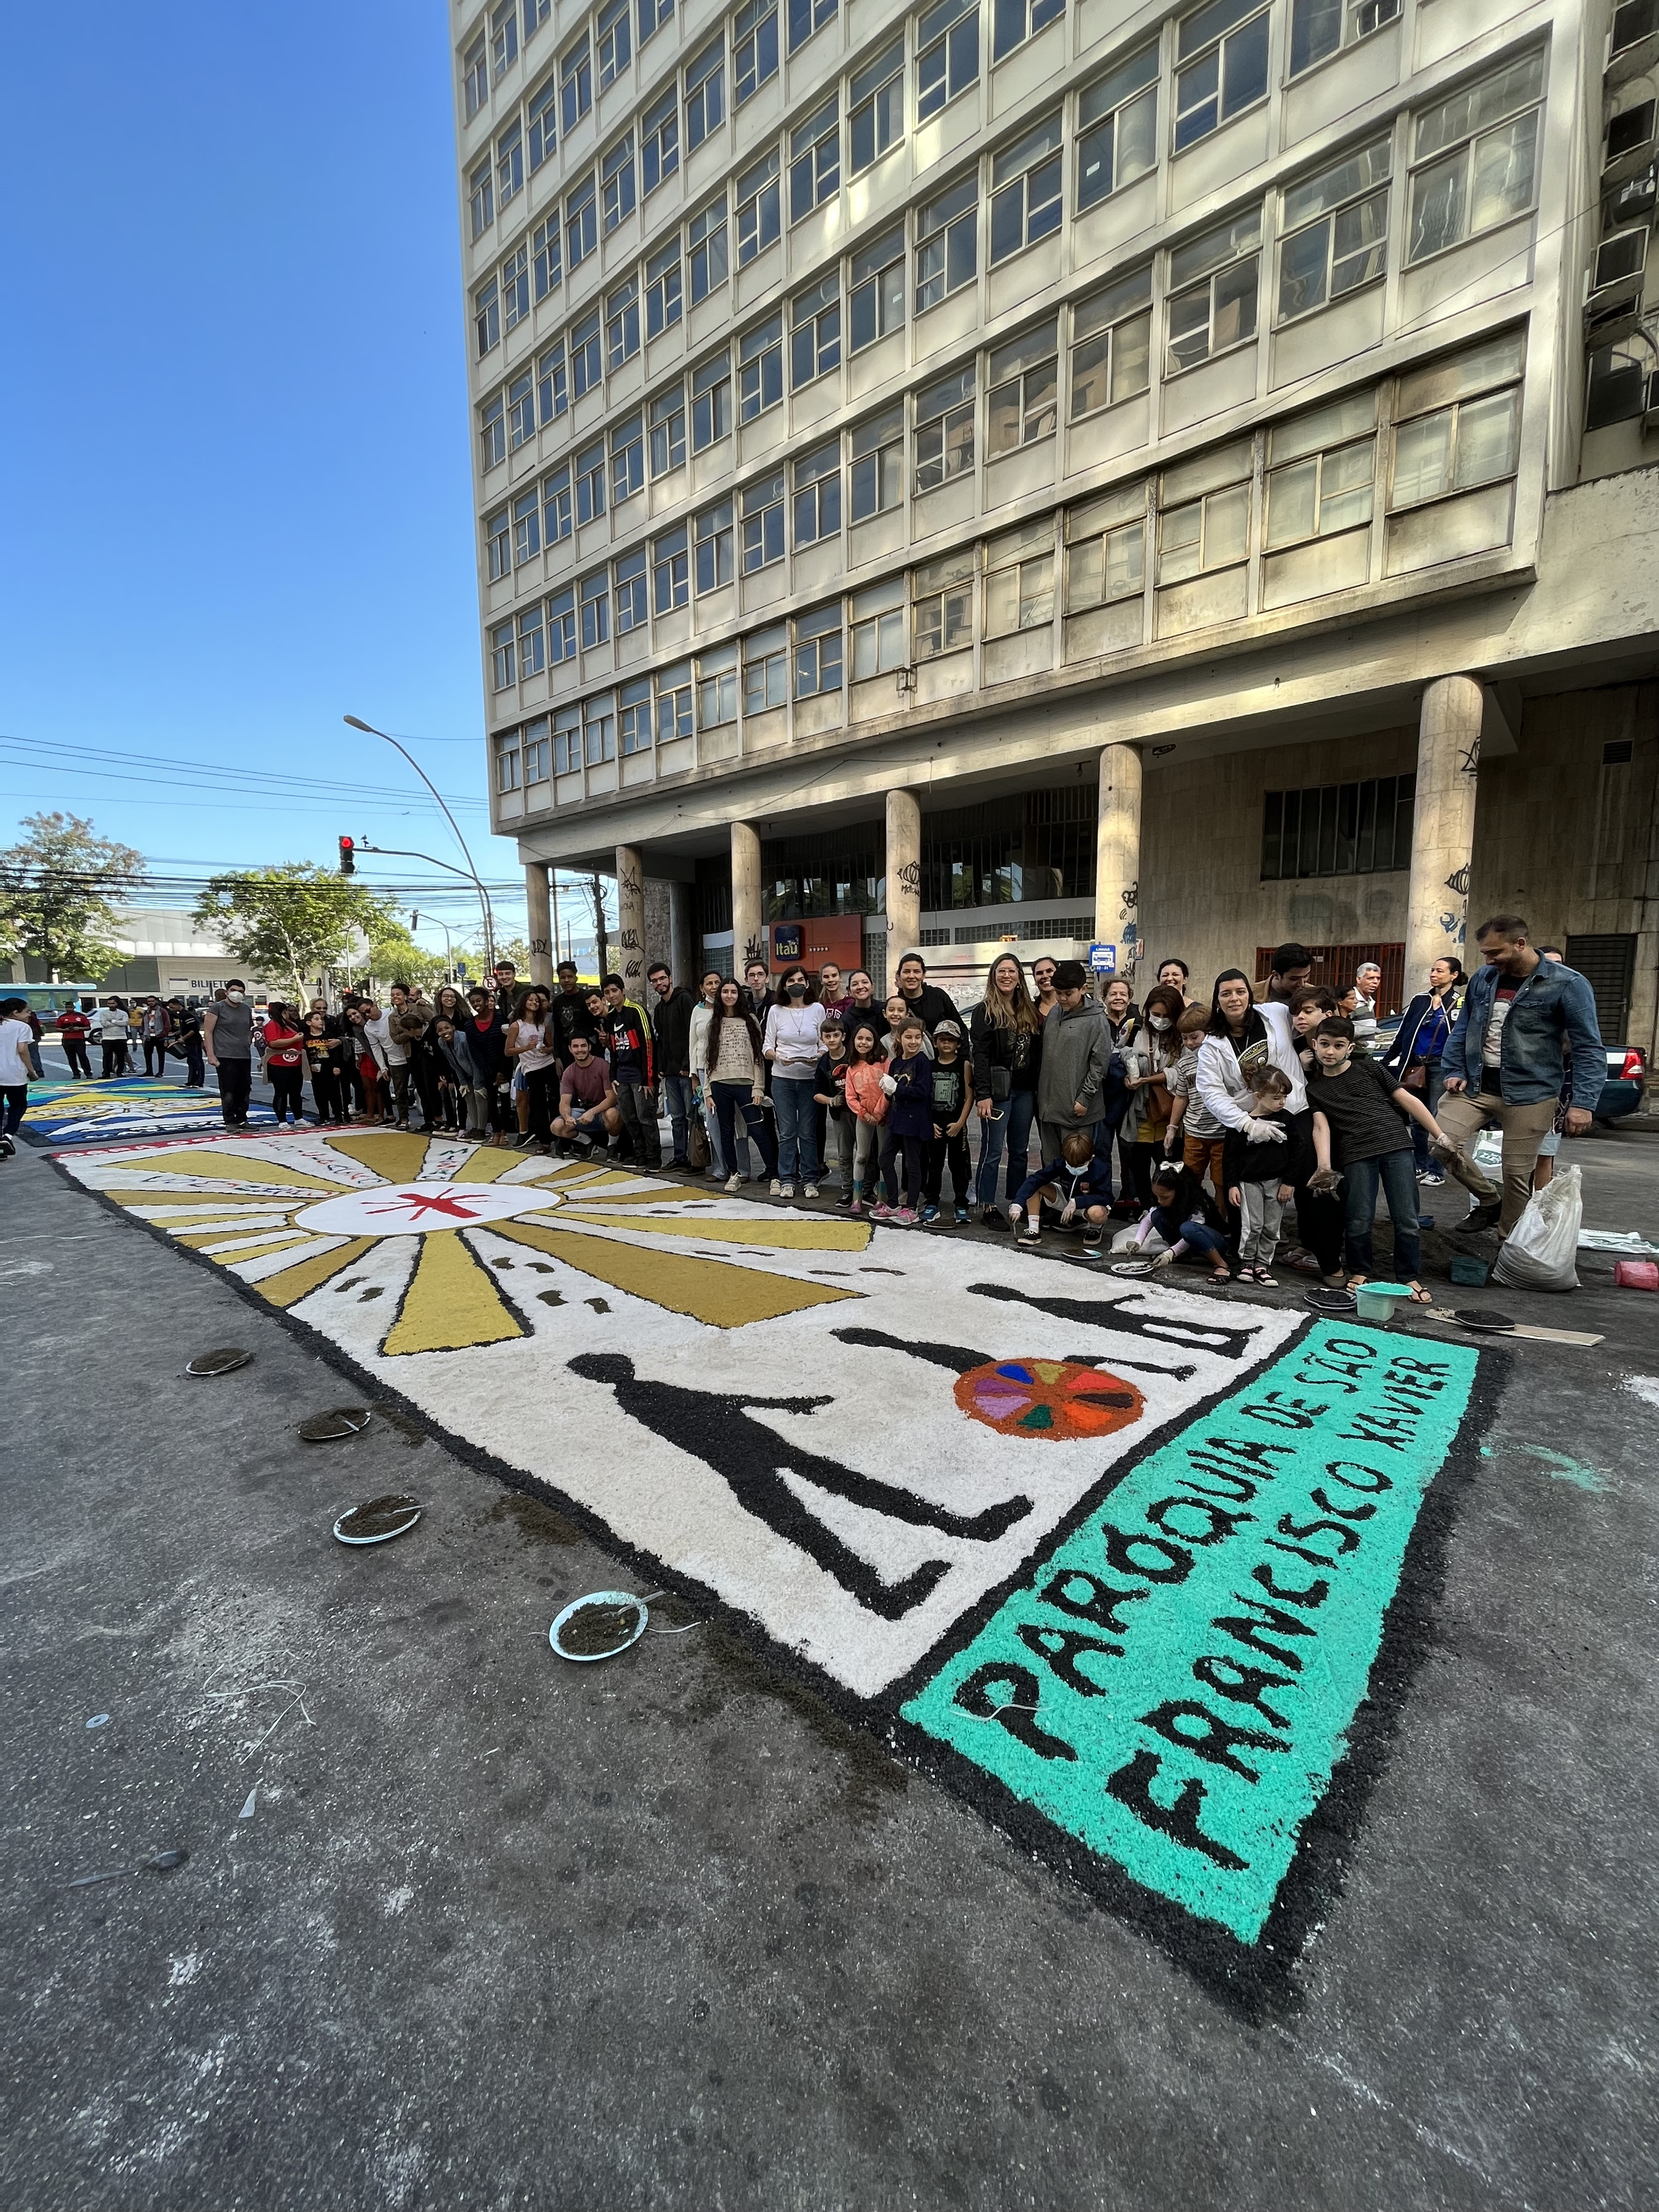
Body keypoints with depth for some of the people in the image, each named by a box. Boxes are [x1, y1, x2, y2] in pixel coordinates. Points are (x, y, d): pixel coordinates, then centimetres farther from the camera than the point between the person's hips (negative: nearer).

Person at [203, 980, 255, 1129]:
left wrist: (248, 1046, 12)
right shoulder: (217, 1008, -4)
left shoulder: (247, 1009, 13)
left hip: (245, 1056, 5)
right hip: (225, 1056, -5)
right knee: (228, 1091, -3)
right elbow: (208, 1032, -6)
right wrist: (210, 1054, -13)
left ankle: (242, 1120, 18)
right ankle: (230, 1122, 3)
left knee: (244, 1090, 8)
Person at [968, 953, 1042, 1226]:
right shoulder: (984, 1011, -3)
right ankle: (987, 1207, 8)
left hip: (1025, 1091, 6)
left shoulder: (1030, 1011, 13)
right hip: (998, 1090, -5)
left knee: (1020, 1150, 12)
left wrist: (1037, 1088, 6)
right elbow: (980, 1055, -10)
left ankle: (1017, 1203, 22)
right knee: (993, 1150, -1)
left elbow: (1037, 1053, 13)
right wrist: (983, 1094, -17)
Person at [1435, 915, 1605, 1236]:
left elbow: (1589, 1048, -7)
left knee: (1517, 1174, 2)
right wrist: (1454, 1071, 5)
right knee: (1442, 1144, -9)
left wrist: (1583, 1102, -15)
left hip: (1530, 1094, -4)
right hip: (1474, 1085, 4)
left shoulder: (1567, 984, -6)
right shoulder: (1482, 978, 7)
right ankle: (1489, 1201, 18)